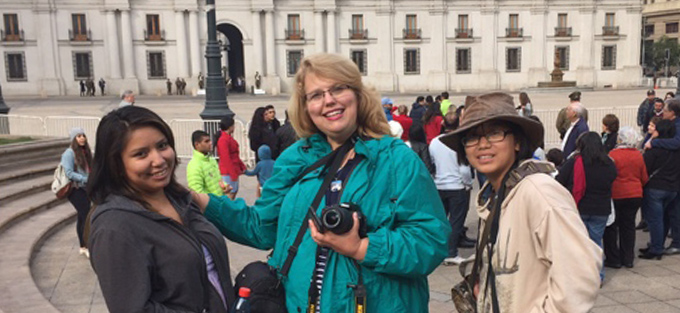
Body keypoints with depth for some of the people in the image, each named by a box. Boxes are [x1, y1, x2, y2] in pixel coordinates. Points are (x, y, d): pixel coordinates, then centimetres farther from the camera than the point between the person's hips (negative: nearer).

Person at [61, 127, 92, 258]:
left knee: (82, 217, 13)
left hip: (85, 188, 7)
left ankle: (83, 247, 22)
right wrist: (86, 179, -22)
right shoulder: (69, 153, -13)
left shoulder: (86, 152, 9)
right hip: (75, 189, -7)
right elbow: (69, 173, -17)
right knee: (86, 217, -10)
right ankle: (87, 248, -2)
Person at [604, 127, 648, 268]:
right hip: (635, 195, 5)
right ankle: (628, 259, 20)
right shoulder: (638, 155, 0)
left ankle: (613, 259, 10)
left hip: (616, 195, -5)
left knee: (611, 227, 7)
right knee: (628, 226, 14)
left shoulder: (614, 154, -16)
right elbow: (644, 178, 8)